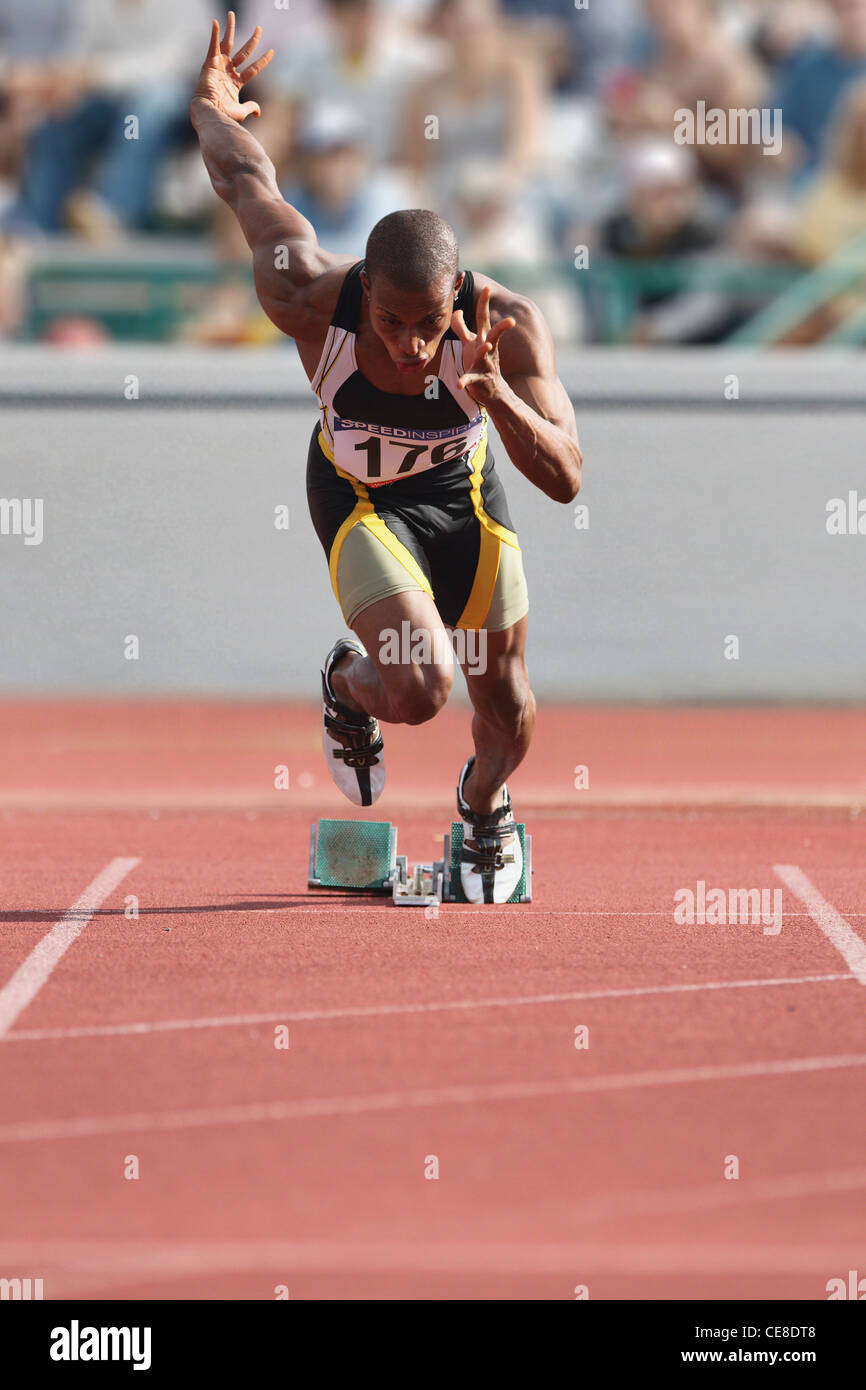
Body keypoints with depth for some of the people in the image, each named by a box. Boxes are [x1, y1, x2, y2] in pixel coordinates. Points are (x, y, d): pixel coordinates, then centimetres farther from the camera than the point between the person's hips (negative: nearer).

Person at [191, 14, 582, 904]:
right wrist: (210, 110, 5)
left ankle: (484, 807, 52)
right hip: (359, 497, -2)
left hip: (465, 492, 2)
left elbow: (566, 481, -37)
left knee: (505, 704, 15)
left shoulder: (506, 325, -35)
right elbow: (247, 181, -17)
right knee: (418, 687, -23)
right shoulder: (309, 297, -37)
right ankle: (348, 688, 16)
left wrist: (498, 395, -55)